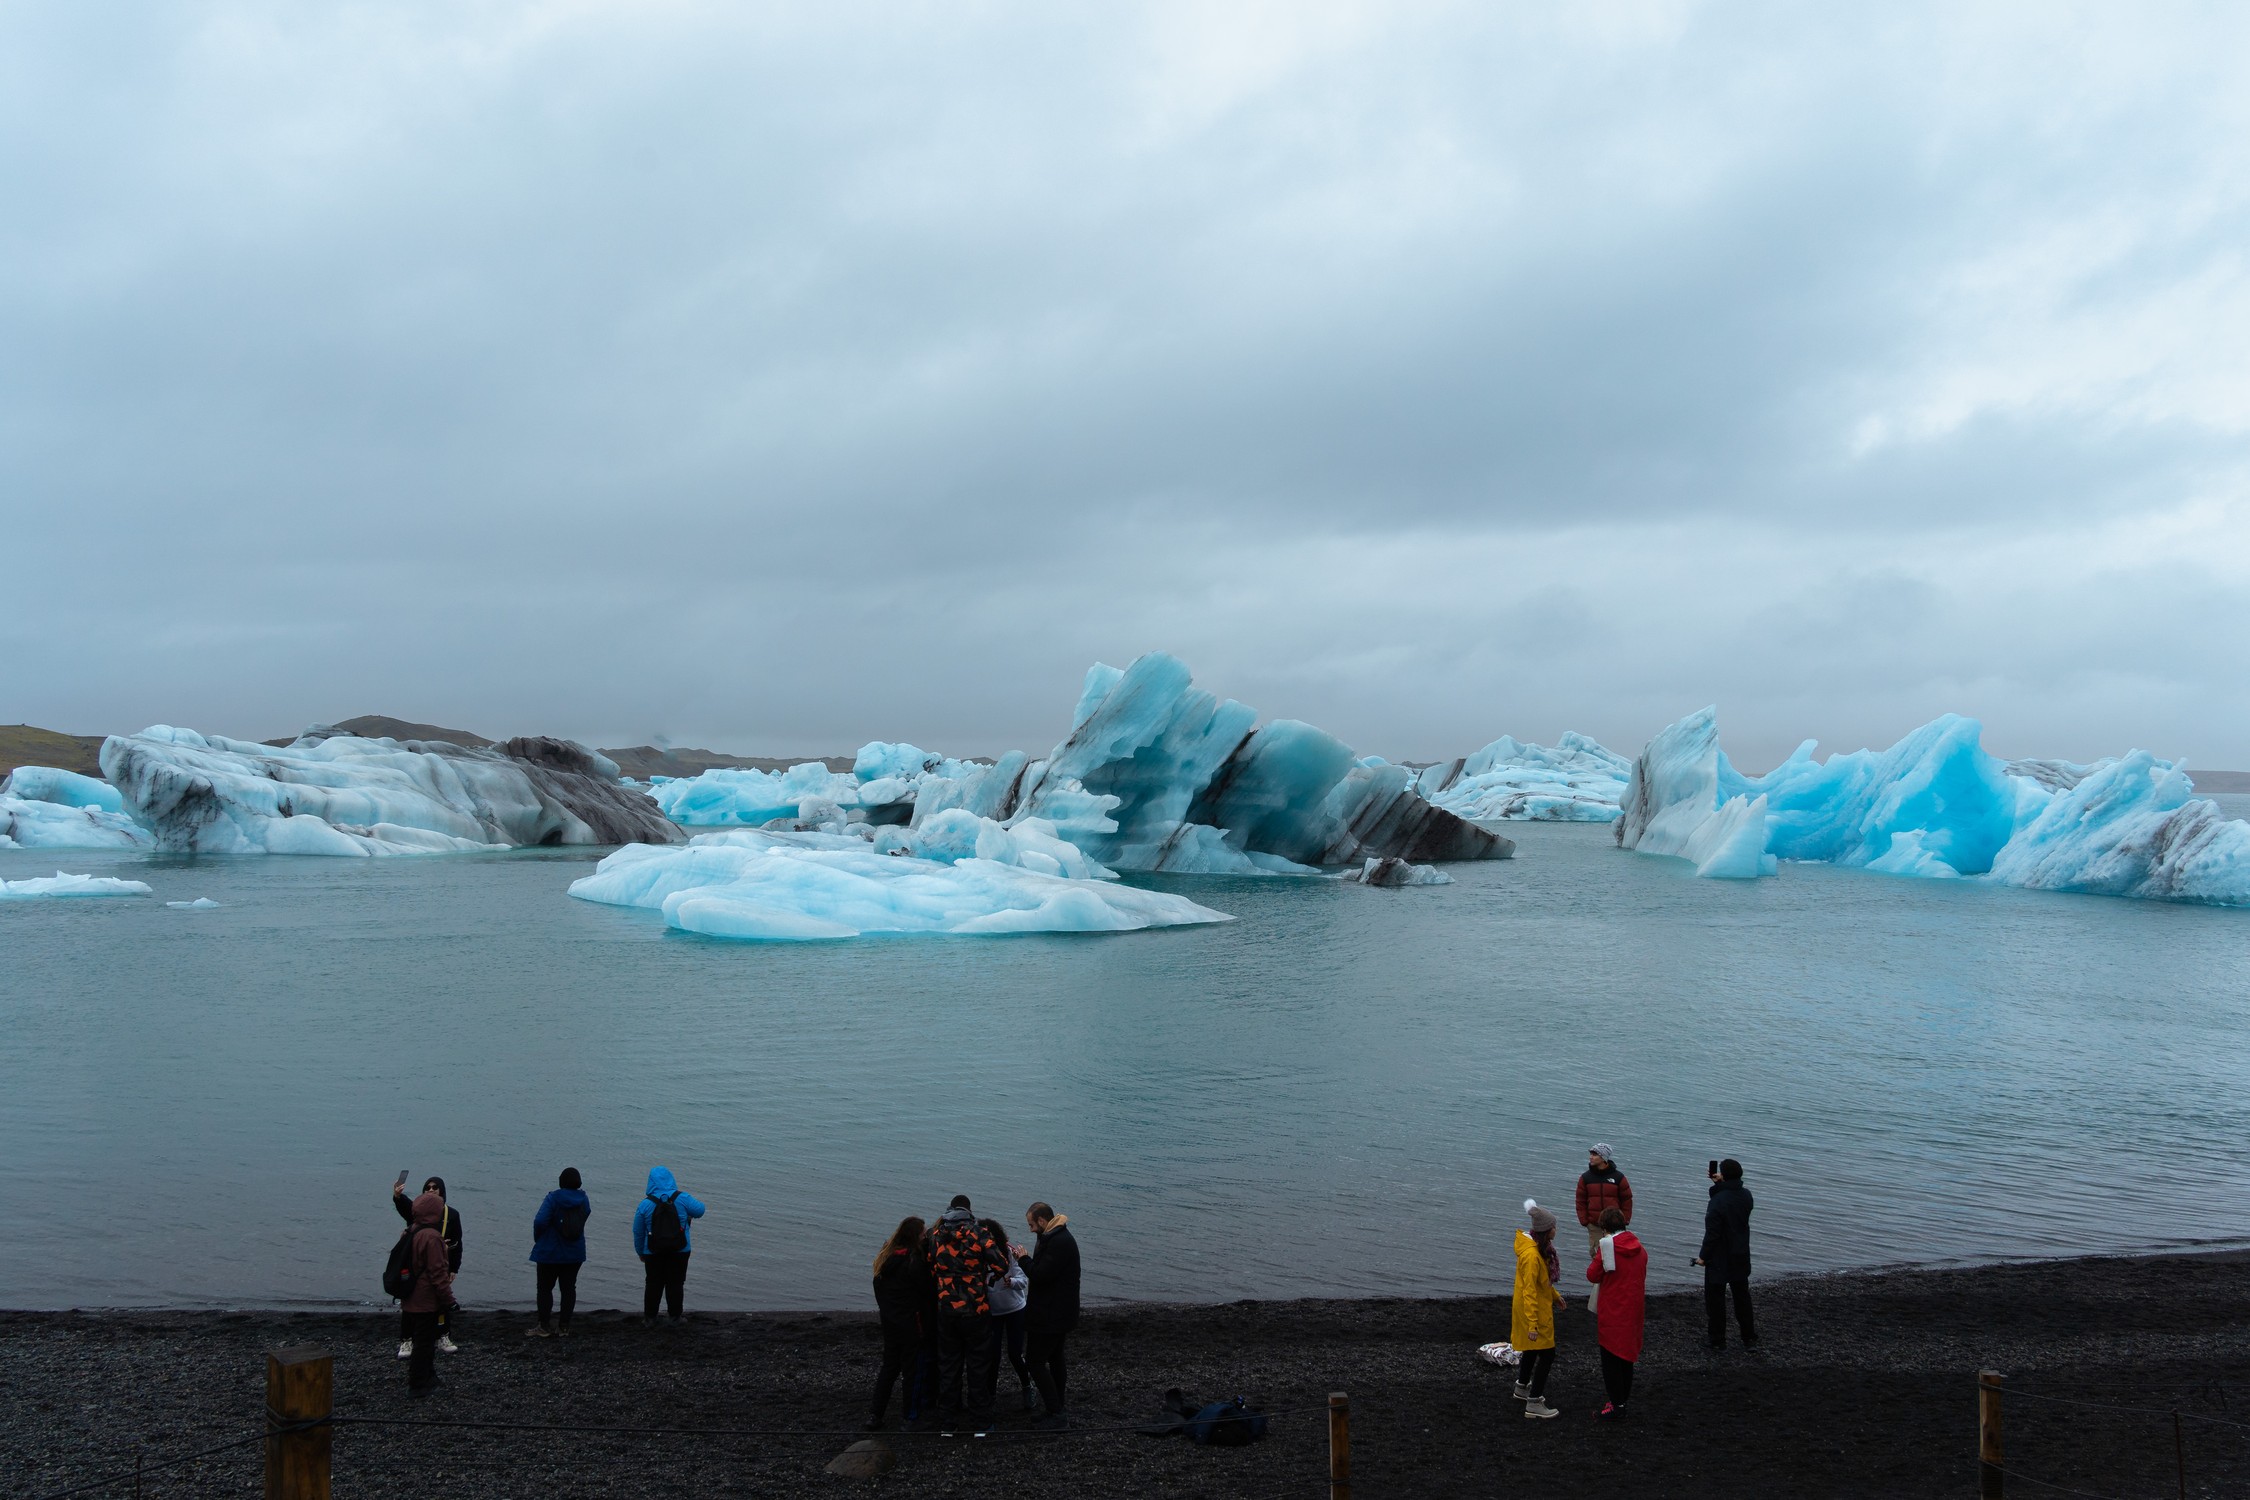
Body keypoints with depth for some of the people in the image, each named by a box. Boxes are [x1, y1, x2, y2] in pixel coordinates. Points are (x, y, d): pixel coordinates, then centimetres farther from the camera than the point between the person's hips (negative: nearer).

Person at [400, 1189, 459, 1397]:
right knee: (424, 1343, 1)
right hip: (427, 1302, -9)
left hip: (411, 1300, 9)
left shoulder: (411, 1233, 7)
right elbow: (438, 1273, -21)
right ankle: (417, 1385, 7)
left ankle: (427, 1378, 31)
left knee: (420, 1340, 19)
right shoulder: (431, 1237, -22)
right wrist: (449, 1300, -15)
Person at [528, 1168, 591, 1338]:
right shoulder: (584, 1201, -1)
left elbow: (540, 1221, -25)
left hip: (550, 1252, -4)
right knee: (569, 1288, 10)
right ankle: (564, 1327, 13)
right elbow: (581, 1222, 6)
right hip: (575, 1253, 5)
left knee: (545, 1288, 6)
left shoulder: (553, 1198, -17)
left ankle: (544, 1327, 7)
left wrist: (537, 1239, -6)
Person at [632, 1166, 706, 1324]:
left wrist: (640, 1252, 14)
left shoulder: (645, 1204, -5)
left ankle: (650, 1317, 17)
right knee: (676, 1283, 10)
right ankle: (675, 1317, 14)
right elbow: (699, 1210, 3)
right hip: (680, 1251, 0)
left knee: (653, 1284, 13)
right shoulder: (682, 1198, -8)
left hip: (653, 1252, 0)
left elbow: (638, 1232, 2)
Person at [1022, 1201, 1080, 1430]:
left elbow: (1040, 1275, -25)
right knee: (1055, 1358, 18)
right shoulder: (1059, 1237, 12)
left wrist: (1024, 1260, -11)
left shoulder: (1059, 1242, -22)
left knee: (1036, 1361, -6)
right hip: (1060, 1313, 11)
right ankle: (1060, 1410, 26)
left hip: (1049, 1315, -11)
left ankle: (1056, 1413, -5)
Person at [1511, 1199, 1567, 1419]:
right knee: (1547, 1355, -4)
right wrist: (1532, 1324, -25)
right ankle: (1534, 1404, 1)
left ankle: (1522, 1388, 42)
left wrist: (1554, 1295, 24)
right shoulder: (1532, 1255, -30)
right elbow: (1529, 1292, -27)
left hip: (1540, 1306, 10)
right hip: (1535, 1311, -10)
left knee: (1532, 1348, 25)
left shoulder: (1539, 1247, 1)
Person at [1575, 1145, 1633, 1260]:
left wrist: (1624, 1220, -1)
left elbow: (1627, 1199, 2)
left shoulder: (1618, 1177, -3)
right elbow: (1581, 1201, 4)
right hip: (1594, 1226, 1)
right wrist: (1584, 1221, -3)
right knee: (1596, 1253, 4)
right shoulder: (1586, 1177, 1)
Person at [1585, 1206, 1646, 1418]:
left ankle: (1617, 1405, 1)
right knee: (1627, 1356, 16)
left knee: (1611, 1358, 1)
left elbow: (1592, 1276, -8)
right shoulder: (1639, 1248, 4)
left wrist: (1597, 1256, 5)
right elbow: (1644, 1278, 13)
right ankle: (1623, 1399, 24)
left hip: (1612, 1312, -6)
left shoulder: (1607, 1247, -15)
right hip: (1633, 1311, 6)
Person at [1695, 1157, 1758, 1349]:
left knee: (1715, 1299, 7)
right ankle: (1749, 1338, 26)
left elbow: (1712, 1233, -22)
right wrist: (1721, 1184, 14)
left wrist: (1703, 1256, -12)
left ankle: (1718, 1340, 13)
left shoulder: (1718, 1201, -25)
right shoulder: (1746, 1195, -4)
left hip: (1719, 1261, -7)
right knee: (1742, 1297, 19)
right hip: (1741, 1258, 7)